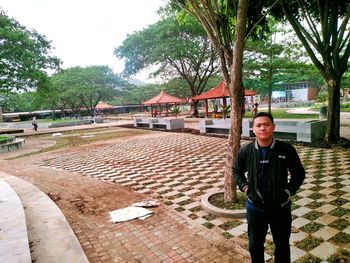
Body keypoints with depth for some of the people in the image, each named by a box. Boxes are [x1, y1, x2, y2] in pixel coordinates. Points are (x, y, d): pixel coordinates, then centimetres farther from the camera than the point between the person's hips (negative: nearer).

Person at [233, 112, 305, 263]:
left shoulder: (287, 149, -13)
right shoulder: (245, 151, -11)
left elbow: (299, 173, 1)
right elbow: (236, 171, 6)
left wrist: (288, 192, -10)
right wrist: (246, 188, -7)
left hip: (281, 207, 0)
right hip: (255, 207, 1)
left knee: (282, 244, 21)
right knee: (255, 244, 18)